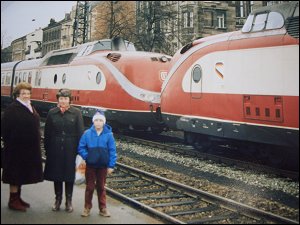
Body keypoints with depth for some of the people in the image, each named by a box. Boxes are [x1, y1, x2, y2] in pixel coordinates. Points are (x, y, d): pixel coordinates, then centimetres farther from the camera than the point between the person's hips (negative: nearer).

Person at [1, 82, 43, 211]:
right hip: (16, 149, -7)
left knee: (21, 174, 15)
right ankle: (13, 201, 11)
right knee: (15, 174, 1)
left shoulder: (30, 108, 12)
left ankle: (17, 197, 25)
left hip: (29, 149, 8)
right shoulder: (12, 109, -12)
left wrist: (36, 143, 10)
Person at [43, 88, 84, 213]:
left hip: (70, 149, -2)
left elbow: (80, 132, -4)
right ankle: (58, 199, 24)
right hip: (55, 149, 2)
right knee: (56, 174, 10)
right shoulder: (52, 113, 2)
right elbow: (47, 133, 4)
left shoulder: (76, 113, -4)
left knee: (69, 175, 7)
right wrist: (47, 149, 0)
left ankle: (69, 201, 19)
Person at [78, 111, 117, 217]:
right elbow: (81, 148, -3)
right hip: (90, 165, 0)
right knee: (89, 187, 11)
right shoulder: (87, 133, -8)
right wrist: (87, 157, -14)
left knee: (101, 187, 14)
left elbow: (112, 151, -8)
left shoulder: (108, 134, -10)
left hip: (103, 166, 0)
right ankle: (87, 208, 23)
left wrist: (111, 166, -9)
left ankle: (103, 208, 24)